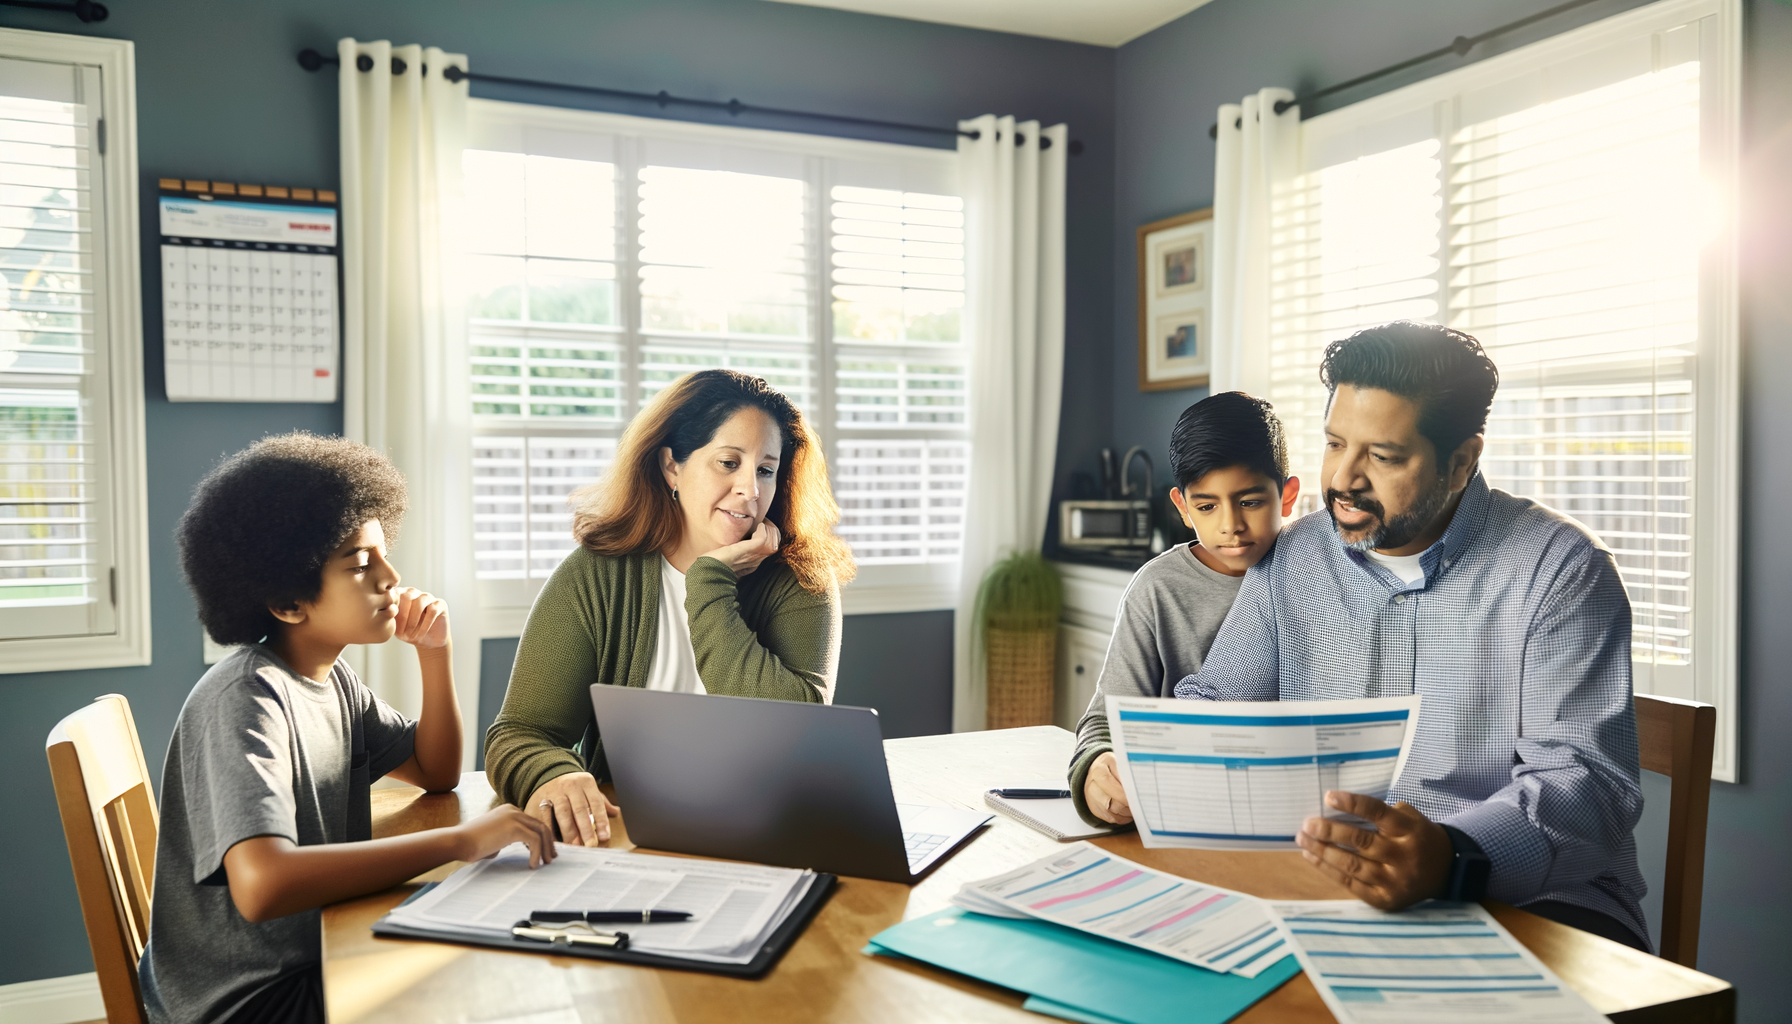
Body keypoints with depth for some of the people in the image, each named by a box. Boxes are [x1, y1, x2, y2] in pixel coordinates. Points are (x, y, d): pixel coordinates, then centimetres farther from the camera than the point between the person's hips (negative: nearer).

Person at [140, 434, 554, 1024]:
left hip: (321, 961, 8)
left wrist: (434, 654, -1)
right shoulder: (246, 698, -23)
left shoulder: (332, 678, 4)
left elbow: (437, 774, 13)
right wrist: (460, 841, -35)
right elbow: (261, 885, -37)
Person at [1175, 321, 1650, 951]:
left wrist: (1450, 857, -40)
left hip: (1533, 900, -4)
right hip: (1332, 884, 5)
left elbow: (1587, 781, -19)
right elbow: (1210, 704, 13)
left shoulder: (1560, 568, -9)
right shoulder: (1291, 561, 6)